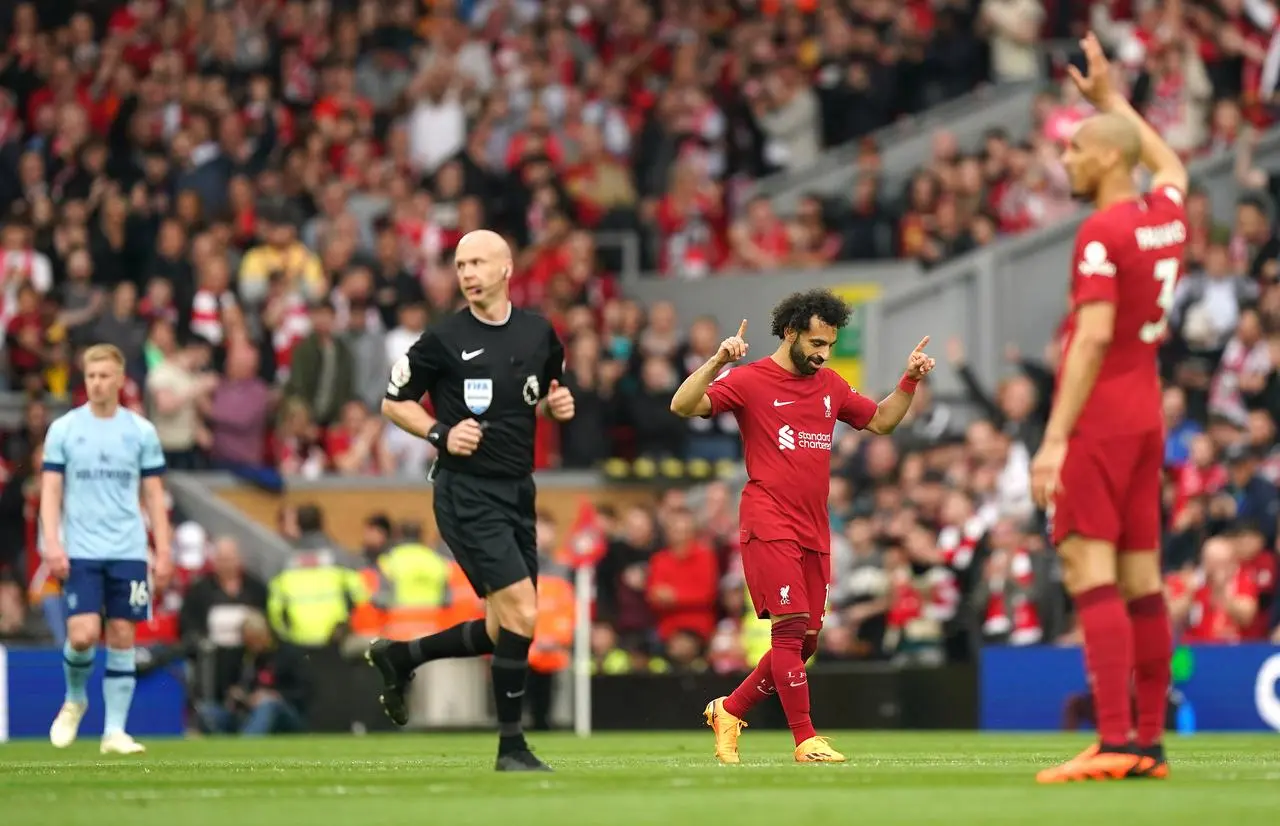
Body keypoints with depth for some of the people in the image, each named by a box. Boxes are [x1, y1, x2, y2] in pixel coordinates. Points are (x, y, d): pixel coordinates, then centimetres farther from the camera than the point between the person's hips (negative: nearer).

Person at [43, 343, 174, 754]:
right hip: (81, 552, -1)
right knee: (83, 635, -13)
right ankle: (74, 698, 17)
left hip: (128, 552, 1)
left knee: (122, 638, 0)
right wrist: (52, 543, -10)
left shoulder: (141, 431, 5)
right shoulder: (64, 429, 3)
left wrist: (164, 552, 2)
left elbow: (154, 496, 8)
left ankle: (115, 731, 5)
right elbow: (50, 491, 2)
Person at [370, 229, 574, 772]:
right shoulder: (444, 339, -7)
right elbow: (393, 403, 2)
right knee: (520, 612, -16)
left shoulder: (539, 333, 6)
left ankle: (398, 657, 30)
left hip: (517, 492, 6)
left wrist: (558, 404, -1)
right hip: (466, 493, -6)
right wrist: (441, 434, -14)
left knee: (504, 630, 9)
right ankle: (511, 747, -5)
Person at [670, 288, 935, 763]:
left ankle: (729, 710, 23)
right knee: (791, 626, -15)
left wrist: (909, 381, 14)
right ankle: (806, 740, -14)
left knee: (804, 642, 7)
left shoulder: (829, 385, 16)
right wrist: (718, 361, -26)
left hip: (814, 531, 7)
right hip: (769, 525, -7)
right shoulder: (750, 381, -3)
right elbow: (684, 406, -13)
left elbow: (881, 421, 28)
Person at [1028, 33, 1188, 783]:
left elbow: (1095, 336, -22)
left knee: (1089, 571, -13)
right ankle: (1151, 741, 10)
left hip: (1099, 413, -9)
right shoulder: (1167, 214, 9)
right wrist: (1111, 98, 42)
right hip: (1147, 412, 9)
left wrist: (1054, 438, -23)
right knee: (1141, 576, 9)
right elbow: (1171, 165, 35)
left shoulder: (1103, 233, -14)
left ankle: (1116, 741, -22)